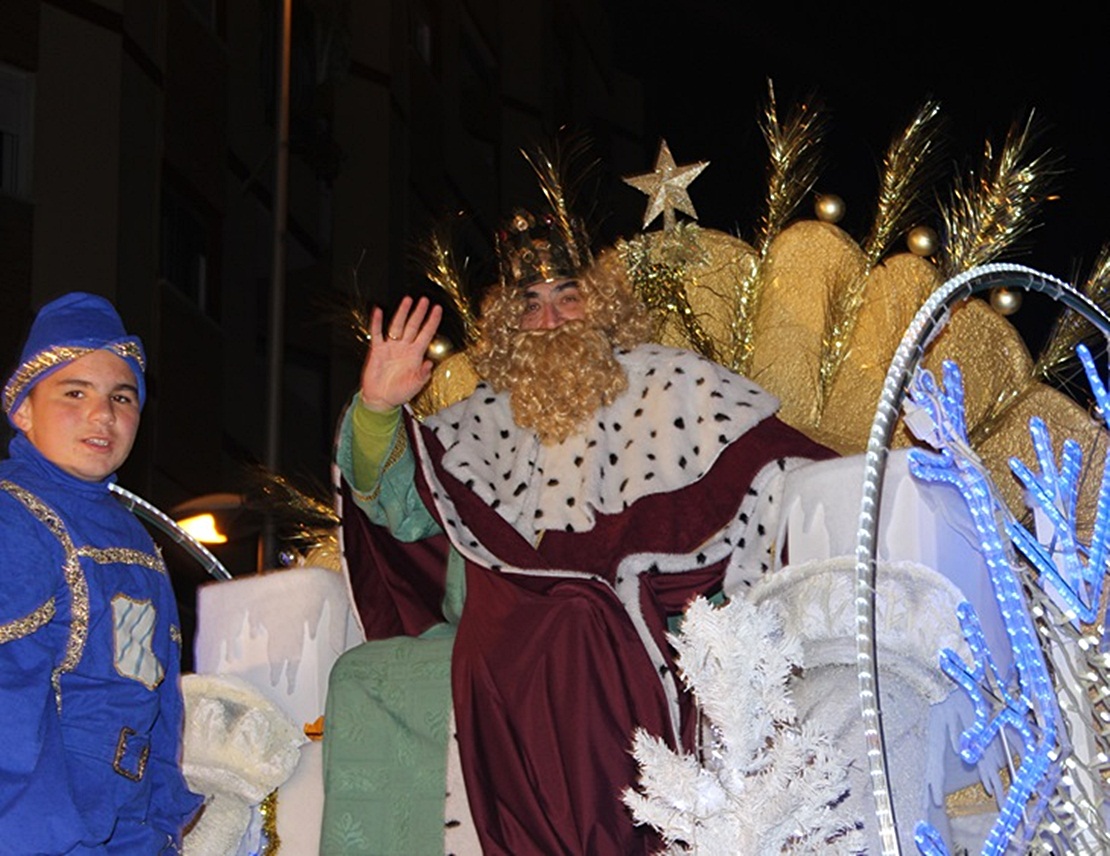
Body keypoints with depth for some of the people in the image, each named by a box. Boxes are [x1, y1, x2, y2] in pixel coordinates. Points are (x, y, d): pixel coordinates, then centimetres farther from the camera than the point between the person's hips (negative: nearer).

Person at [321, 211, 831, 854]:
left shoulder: (666, 383, 10)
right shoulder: (494, 414, 20)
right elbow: (399, 501, 14)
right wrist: (378, 408, -2)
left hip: (622, 638, -5)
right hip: (504, 632, 5)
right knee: (359, 677, -9)